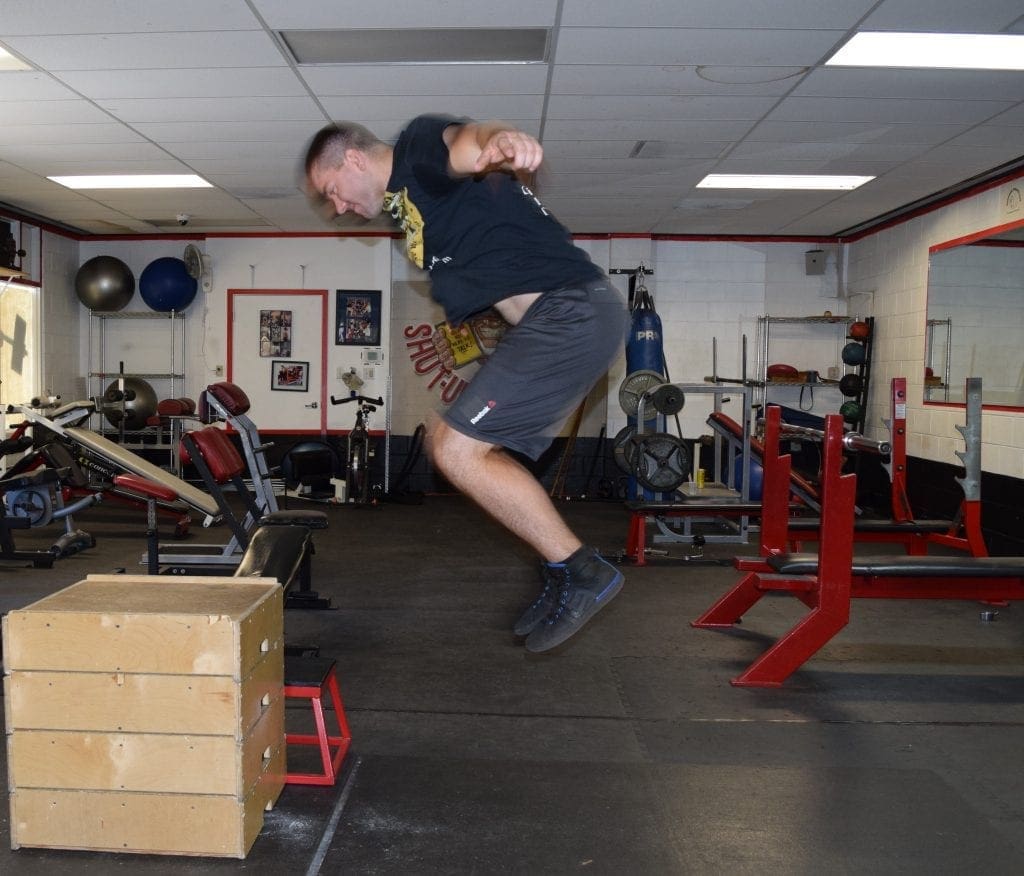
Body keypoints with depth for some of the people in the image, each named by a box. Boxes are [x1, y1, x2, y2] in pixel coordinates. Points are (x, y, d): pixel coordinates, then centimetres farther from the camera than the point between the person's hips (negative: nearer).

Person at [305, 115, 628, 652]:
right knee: (461, 445, 15)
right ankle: (564, 577, 19)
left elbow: (465, 140, -28)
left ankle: (580, 571, -2)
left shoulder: (418, 145, -3)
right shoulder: (411, 195, 27)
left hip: (569, 312, -11)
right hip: (567, 320, 11)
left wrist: (499, 143, -50)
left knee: (458, 450, -11)